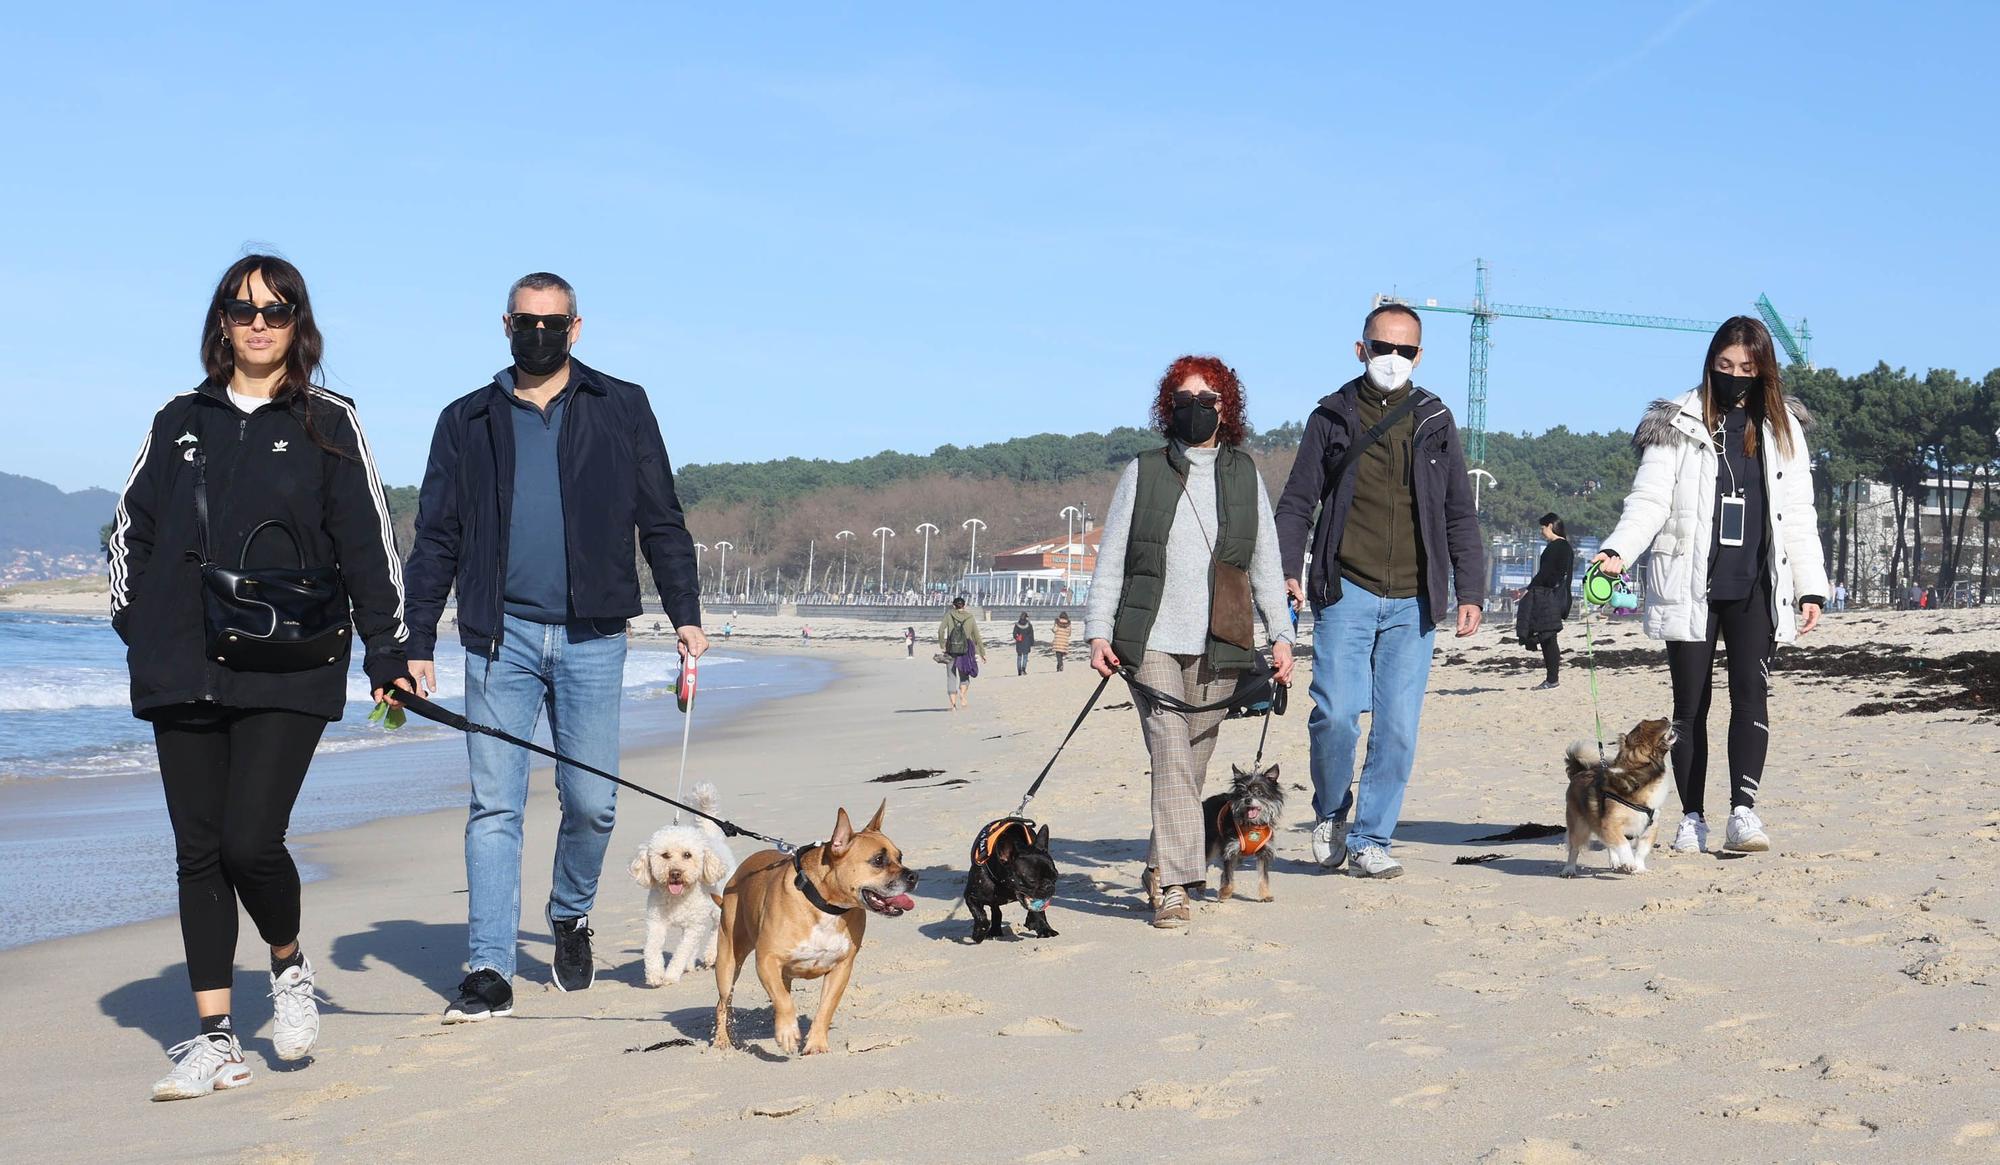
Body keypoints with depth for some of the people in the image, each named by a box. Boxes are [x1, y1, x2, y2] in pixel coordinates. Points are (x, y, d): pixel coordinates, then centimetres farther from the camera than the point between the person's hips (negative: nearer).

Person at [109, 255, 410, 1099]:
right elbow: (131, 528, 19)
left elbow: (366, 544, 4)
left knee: (252, 842, -14)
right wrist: (137, 627, 10)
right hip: (182, 672, 3)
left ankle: (289, 966, 18)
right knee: (198, 854, 3)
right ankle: (215, 1040, 10)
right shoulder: (181, 421, 13)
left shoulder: (328, 425, 5)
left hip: (288, 672, -3)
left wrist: (386, 652, -1)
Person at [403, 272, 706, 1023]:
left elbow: (662, 523, 10)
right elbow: (435, 540, 10)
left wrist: (685, 614, 1)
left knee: (592, 801, 3)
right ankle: (490, 972, -2)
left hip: (591, 637, 0)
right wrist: (416, 645, 3)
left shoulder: (621, 410, 9)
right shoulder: (468, 422, 11)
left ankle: (571, 915, 30)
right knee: (494, 806, -3)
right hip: (499, 637, 0)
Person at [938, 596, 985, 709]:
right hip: (966, 651, 1)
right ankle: (963, 695, -12)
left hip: (951, 650, -1)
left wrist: (942, 645, -5)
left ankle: (953, 704, -3)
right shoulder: (970, 617, 5)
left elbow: (941, 630, -12)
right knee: (964, 676, 16)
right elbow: (977, 636, 6)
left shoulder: (949, 615, 2)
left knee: (951, 677, 6)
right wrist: (982, 652, 11)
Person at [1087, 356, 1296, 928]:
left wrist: (1280, 635, 7)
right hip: (1151, 639, -2)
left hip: (1219, 645, 2)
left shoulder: (1245, 475, 14)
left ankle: (1162, 868, 21)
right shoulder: (1143, 472, 9)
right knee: (1171, 756, -14)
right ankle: (1176, 885, -17)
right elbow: (1110, 557, 8)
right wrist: (1099, 630, 0)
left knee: (1194, 763, 4)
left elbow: (1265, 561, 14)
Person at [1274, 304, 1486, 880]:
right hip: (1346, 593, -2)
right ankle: (1330, 811, 15)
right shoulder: (1332, 417, 7)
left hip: (1413, 601, 2)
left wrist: (1470, 591, 6)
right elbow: (1296, 503, 7)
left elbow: (1460, 515, 14)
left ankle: (1370, 839, 11)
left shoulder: (1435, 421, 12)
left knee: (1398, 726, -1)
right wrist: (1289, 569, -8)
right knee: (1336, 712, -12)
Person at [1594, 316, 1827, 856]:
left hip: (1755, 587, 1)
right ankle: (1692, 818, 8)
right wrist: (1617, 550, -21)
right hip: (1691, 585, -1)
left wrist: (1811, 587, 7)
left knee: (1751, 693, -12)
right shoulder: (1678, 426, 3)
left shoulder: (1782, 429, 12)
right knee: (1689, 703, 2)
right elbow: (1650, 500, -4)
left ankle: (1743, 812, -17)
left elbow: (1798, 517, 13)